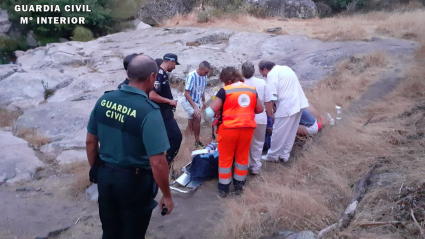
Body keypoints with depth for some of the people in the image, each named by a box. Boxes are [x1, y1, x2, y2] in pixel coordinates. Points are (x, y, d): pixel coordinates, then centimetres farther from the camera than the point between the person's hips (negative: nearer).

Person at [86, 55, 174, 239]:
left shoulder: (104, 100, -5)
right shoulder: (149, 111, -25)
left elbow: (90, 142, 5)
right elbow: (157, 163, -25)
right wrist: (167, 196, -11)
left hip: (105, 175, 5)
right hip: (134, 181, -5)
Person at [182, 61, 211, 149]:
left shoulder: (204, 76, -2)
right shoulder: (191, 76, -23)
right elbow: (187, 93, -24)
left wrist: (203, 101, 11)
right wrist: (195, 107, -27)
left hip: (196, 102, 7)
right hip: (189, 102, -7)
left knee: (191, 125, 13)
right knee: (198, 117, -25)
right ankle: (197, 141, -14)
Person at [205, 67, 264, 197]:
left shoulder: (224, 90, -8)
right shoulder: (252, 90, 6)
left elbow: (211, 111, -10)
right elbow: (260, 109, 13)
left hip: (229, 128, -4)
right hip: (248, 127, 4)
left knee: (225, 159, 11)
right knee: (242, 157, 18)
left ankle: (223, 188, 20)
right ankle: (239, 186, 30)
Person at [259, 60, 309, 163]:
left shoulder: (272, 74, -9)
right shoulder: (285, 68, 19)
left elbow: (272, 95, -16)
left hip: (286, 106, -9)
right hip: (298, 103, 9)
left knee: (278, 133, 5)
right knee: (290, 132, 16)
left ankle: (272, 156, 17)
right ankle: (284, 155, 26)